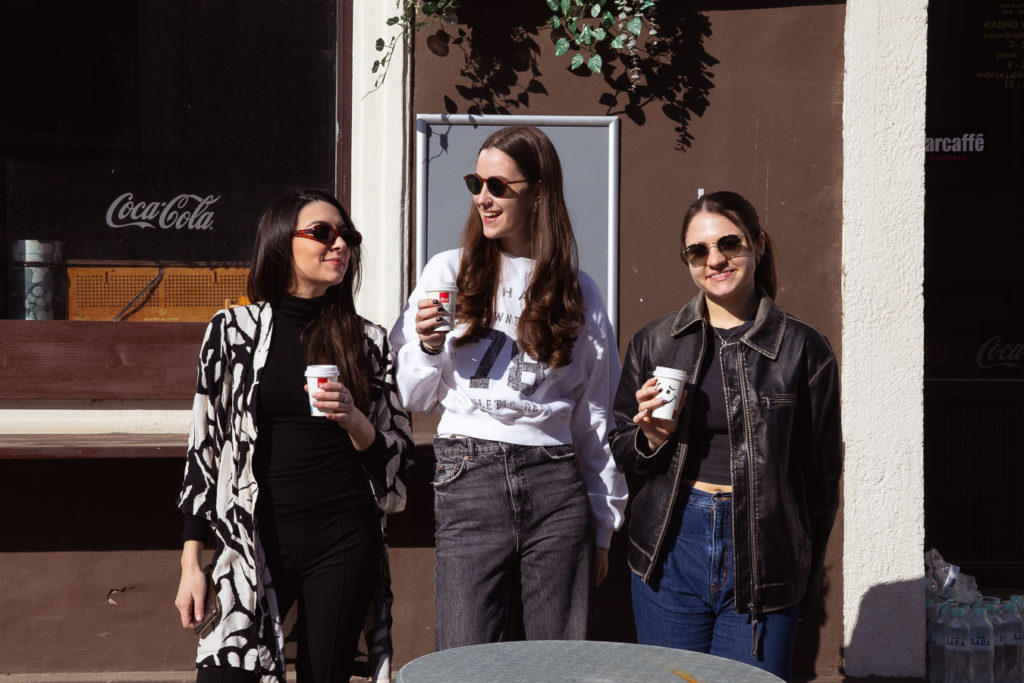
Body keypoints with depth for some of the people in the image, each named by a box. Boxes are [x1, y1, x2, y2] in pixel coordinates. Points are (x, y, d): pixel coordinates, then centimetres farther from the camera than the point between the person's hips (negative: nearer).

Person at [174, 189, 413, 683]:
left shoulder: (369, 340, 7)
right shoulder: (232, 329, 3)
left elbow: (399, 453, 9)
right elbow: (203, 447, 4)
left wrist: (352, 419, -12)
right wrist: (191, 562, 1)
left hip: (345, 542, 1)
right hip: (255, 538, -1)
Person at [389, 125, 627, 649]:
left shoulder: (578, 291, 10)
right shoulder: (447, 272, 9)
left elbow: (595, 417, 13)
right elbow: (415, 399, 12)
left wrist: (602, 527, 13)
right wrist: (429, 346, -8)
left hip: (556, 485, 1)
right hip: (469, 476, 0)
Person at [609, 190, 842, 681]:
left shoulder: (802, 349, -1)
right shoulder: (654, 344, 6)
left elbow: (821, 476, 5)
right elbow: (621, 451, 14)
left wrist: (808, 577, 7)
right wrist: (652, 440, -8)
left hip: (763, 560, -2)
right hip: (671, 551, 2)